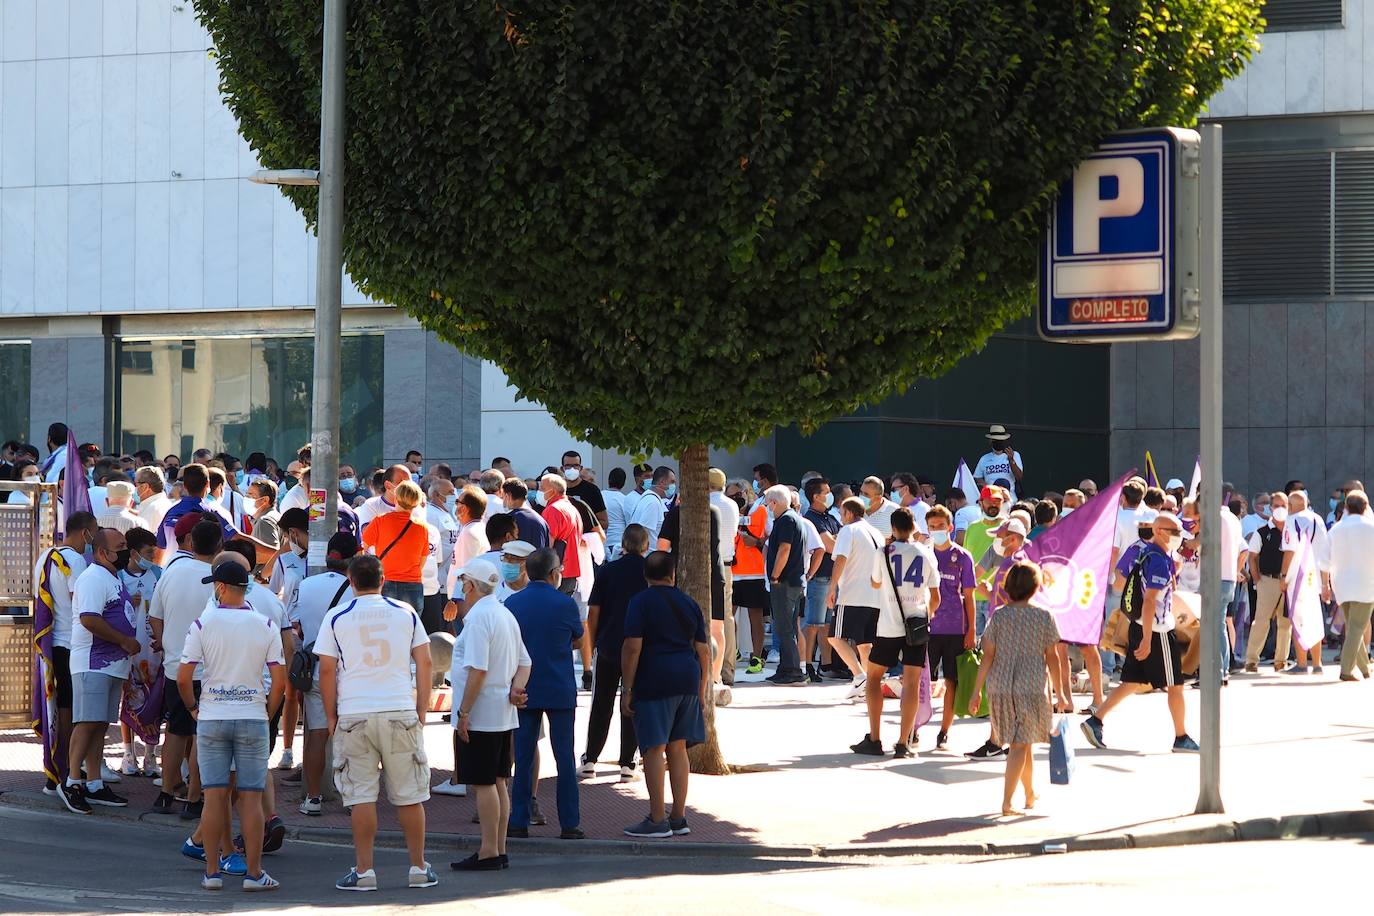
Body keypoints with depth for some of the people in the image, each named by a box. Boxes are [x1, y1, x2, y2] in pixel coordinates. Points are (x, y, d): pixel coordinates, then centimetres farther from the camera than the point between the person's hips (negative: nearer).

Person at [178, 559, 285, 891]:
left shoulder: (203, 624, -4)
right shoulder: (265, 626, 0)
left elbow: (183, 677, -6)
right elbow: (279, 680, -3)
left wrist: (193, 708, 10)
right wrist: (267, 713, 10)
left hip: (211, 717, 0)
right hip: (253, 718, 0)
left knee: (214, 797, 4)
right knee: (251, 798, 2)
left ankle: (212, 871, 5)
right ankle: (254, 873, 1)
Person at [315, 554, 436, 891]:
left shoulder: (336, 617, 1)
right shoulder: (406, 613, 5)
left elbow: (327, 670, 0)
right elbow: (424, 664, 6)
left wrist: (330, 716, 9)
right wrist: (422, 710, 13)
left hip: (354, 715, -1)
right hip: (401, 712, 1)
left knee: (361, 796, 2)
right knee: (409, 795, 7)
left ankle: (364, 871, 2)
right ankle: (419, 869, 12)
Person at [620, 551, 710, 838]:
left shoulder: (641, 602, -4)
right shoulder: (689, 604, 11)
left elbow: (633, 646, -12)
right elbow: (703, 650, 11)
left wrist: (627, 689, -8)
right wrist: (702, 690, 20)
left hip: (653, 681, -5)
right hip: (687, 680, 5)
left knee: (654, 749, -4)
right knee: (677, 749, 13)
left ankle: (657, 820, -7)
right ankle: (679, 818, 15)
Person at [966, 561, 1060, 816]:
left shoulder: (999, 616, 0)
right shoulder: (1044, 617, -3)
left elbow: (988, 656, -1)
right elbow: (1051, 658, 1)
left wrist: (977, 690, 4)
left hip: (1000, 688, 3)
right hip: (1031, 687, -3)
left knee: (1022, 743, 18)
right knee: (1020, 745, -1)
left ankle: (1030, 795, 31)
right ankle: (1007, 802, -11)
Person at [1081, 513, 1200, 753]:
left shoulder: (1144, 552, 9)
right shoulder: (1159, 560, -19)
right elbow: (1149, 601, -24)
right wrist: (1147, 640, -26)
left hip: (1139, 627, 9)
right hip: (1157, 631, -9)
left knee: (1133, 682, 13)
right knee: (1175, 685, 3)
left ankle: (1096, 720, 6)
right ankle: (1181, 738, 12)